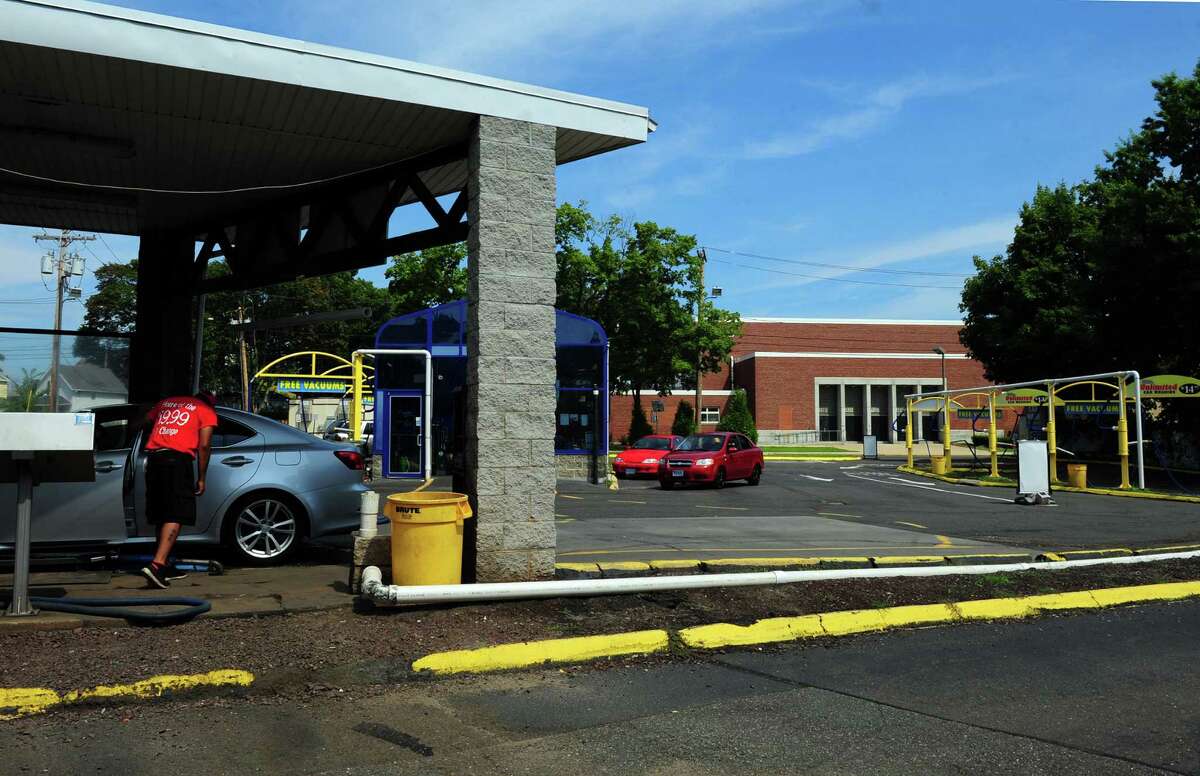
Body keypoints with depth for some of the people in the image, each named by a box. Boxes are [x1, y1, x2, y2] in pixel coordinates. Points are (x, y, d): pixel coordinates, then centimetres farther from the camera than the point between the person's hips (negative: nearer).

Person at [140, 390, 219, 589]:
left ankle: (166, 566, 18)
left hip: (153, 457, 6)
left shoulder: (167, 402, 26)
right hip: (178, 459, -6)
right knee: (175, 517, -9)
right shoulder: (207, 411, 9)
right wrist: (201, 479, 4)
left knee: (162, 516, 13)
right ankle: (156, 565, -23)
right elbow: (204, 445, 0)